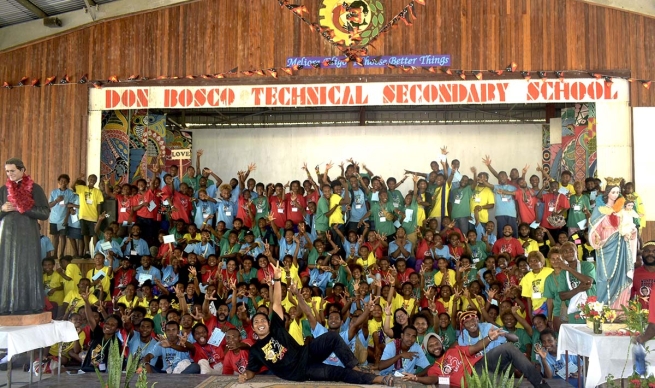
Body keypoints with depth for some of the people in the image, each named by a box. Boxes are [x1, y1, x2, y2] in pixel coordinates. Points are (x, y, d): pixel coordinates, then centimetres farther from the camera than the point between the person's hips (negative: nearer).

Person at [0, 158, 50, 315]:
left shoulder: (35, 189, -1)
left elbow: (45, 213, -6)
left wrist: (24, 208, -13)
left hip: (28, 235, -3)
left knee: (28, 269, -2)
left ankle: (29, 305, 2)